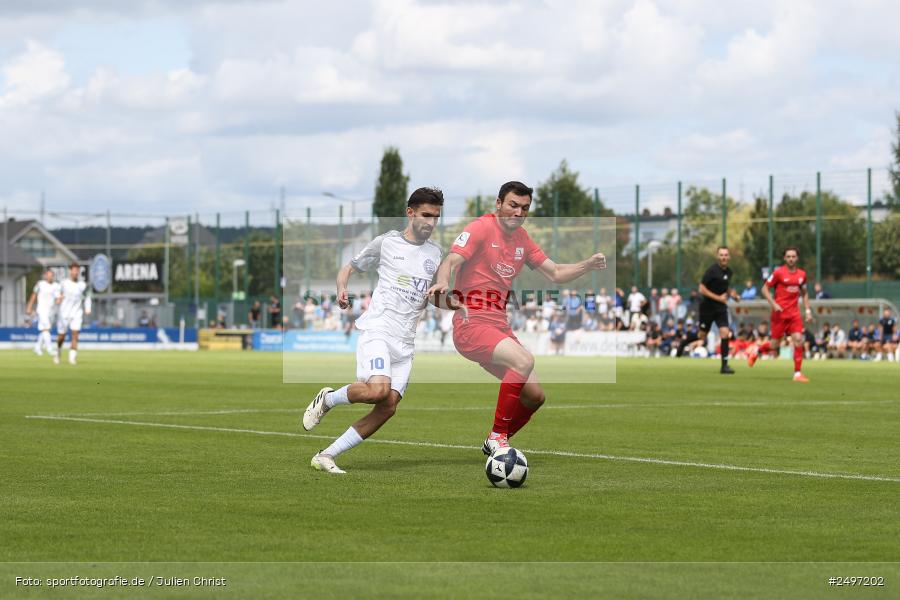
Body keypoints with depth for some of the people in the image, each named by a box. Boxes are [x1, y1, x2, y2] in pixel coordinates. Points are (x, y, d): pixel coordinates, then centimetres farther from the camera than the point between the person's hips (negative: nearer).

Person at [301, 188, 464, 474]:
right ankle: (327, 399, 0)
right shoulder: (386, 242, 3)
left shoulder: (435, 253, 16)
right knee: (378, 389, -29)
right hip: (377, 329, -5)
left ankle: (326, 456, 2)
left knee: (388, 407, -7)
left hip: (405, 342, 5)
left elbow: (435, 297, 24)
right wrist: (342, 290, -10)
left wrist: (451, 303, 2)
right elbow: (348, 268, 12)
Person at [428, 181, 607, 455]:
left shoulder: (522, 239, 15)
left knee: (535, 396, 4)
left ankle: (495, 443, 25)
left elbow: (555, 273, 20)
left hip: (498, 327, 8)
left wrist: (587, 265, 2)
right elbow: (451, 261, -18)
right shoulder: (481, 228, -6)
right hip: (471, 325, -8)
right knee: (524, 360, -31)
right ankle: (497, 436, -21)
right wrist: (442, 282, -41)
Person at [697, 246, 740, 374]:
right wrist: (718, 298, -21)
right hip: (707, 307, -5)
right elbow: (702, 289, -17)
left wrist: (733, 294, 3)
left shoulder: (729, 272, 6)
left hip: (721, 308, 5)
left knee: (725, 334, -10)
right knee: (702, 336, 4)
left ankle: (724, 365, -7)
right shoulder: (712, 270, -15)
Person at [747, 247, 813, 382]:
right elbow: (765, 289, -4)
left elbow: (804, 293, 20)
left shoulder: (801, 274, 7)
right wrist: (773, 304, -15)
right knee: (775, 344, 0)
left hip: (794, 312, 4)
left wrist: (808, 311, 12)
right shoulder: (778, 273, -7)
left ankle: (797, 373, -5)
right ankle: (756, 351, 32)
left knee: (798, 340, -10)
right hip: (780, 312, -4)